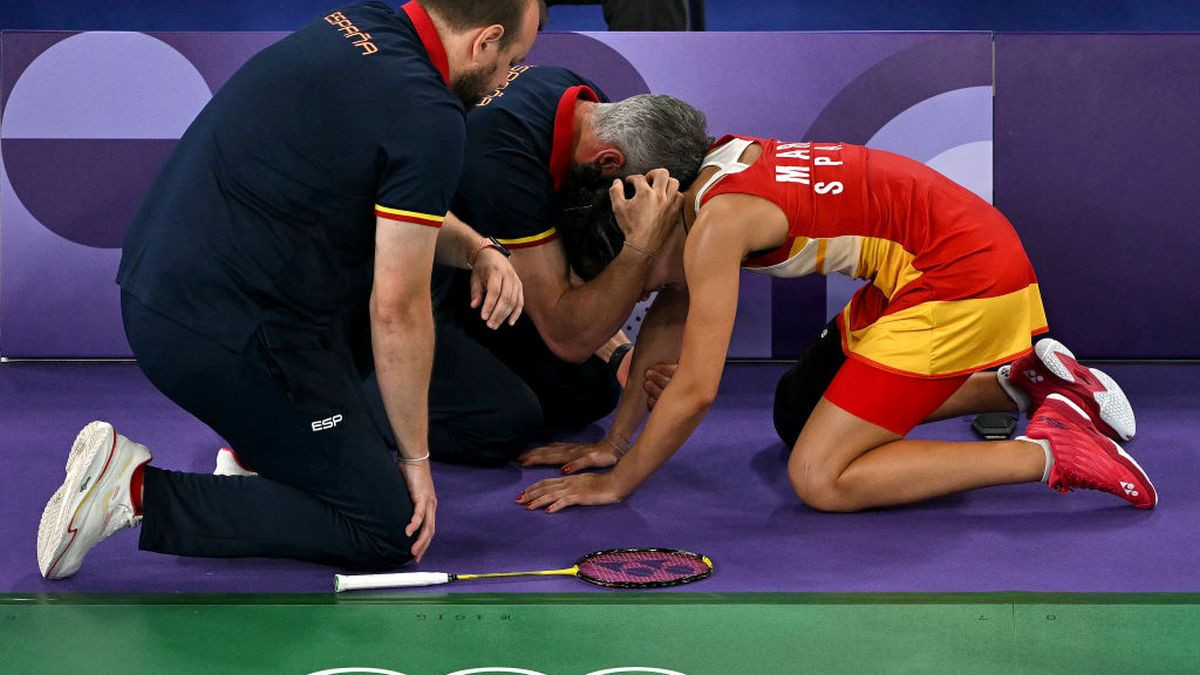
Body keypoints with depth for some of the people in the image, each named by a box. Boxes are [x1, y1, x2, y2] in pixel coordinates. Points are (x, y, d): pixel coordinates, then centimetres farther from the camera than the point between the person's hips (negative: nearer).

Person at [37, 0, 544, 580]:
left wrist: (475, 250, 9)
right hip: (224, 340, -10)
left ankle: (271, 441, 20)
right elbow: (396, 309, -12)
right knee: (387, 529, 0)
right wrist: (415, 455, 0)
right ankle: (138, 492, -8)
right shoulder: (428, 117, -16)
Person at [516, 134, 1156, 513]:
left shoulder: (716, 227, -19)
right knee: (797, 413, 20)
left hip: (963, 279, -10)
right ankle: (1019, 381, 19)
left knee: (818, 480, -10)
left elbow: (694, 391, -19)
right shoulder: (705, 170, 8)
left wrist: (616, 483, -7)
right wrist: (614, 443, 16)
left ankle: (1052, 451, -10)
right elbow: (667, 323, 16)